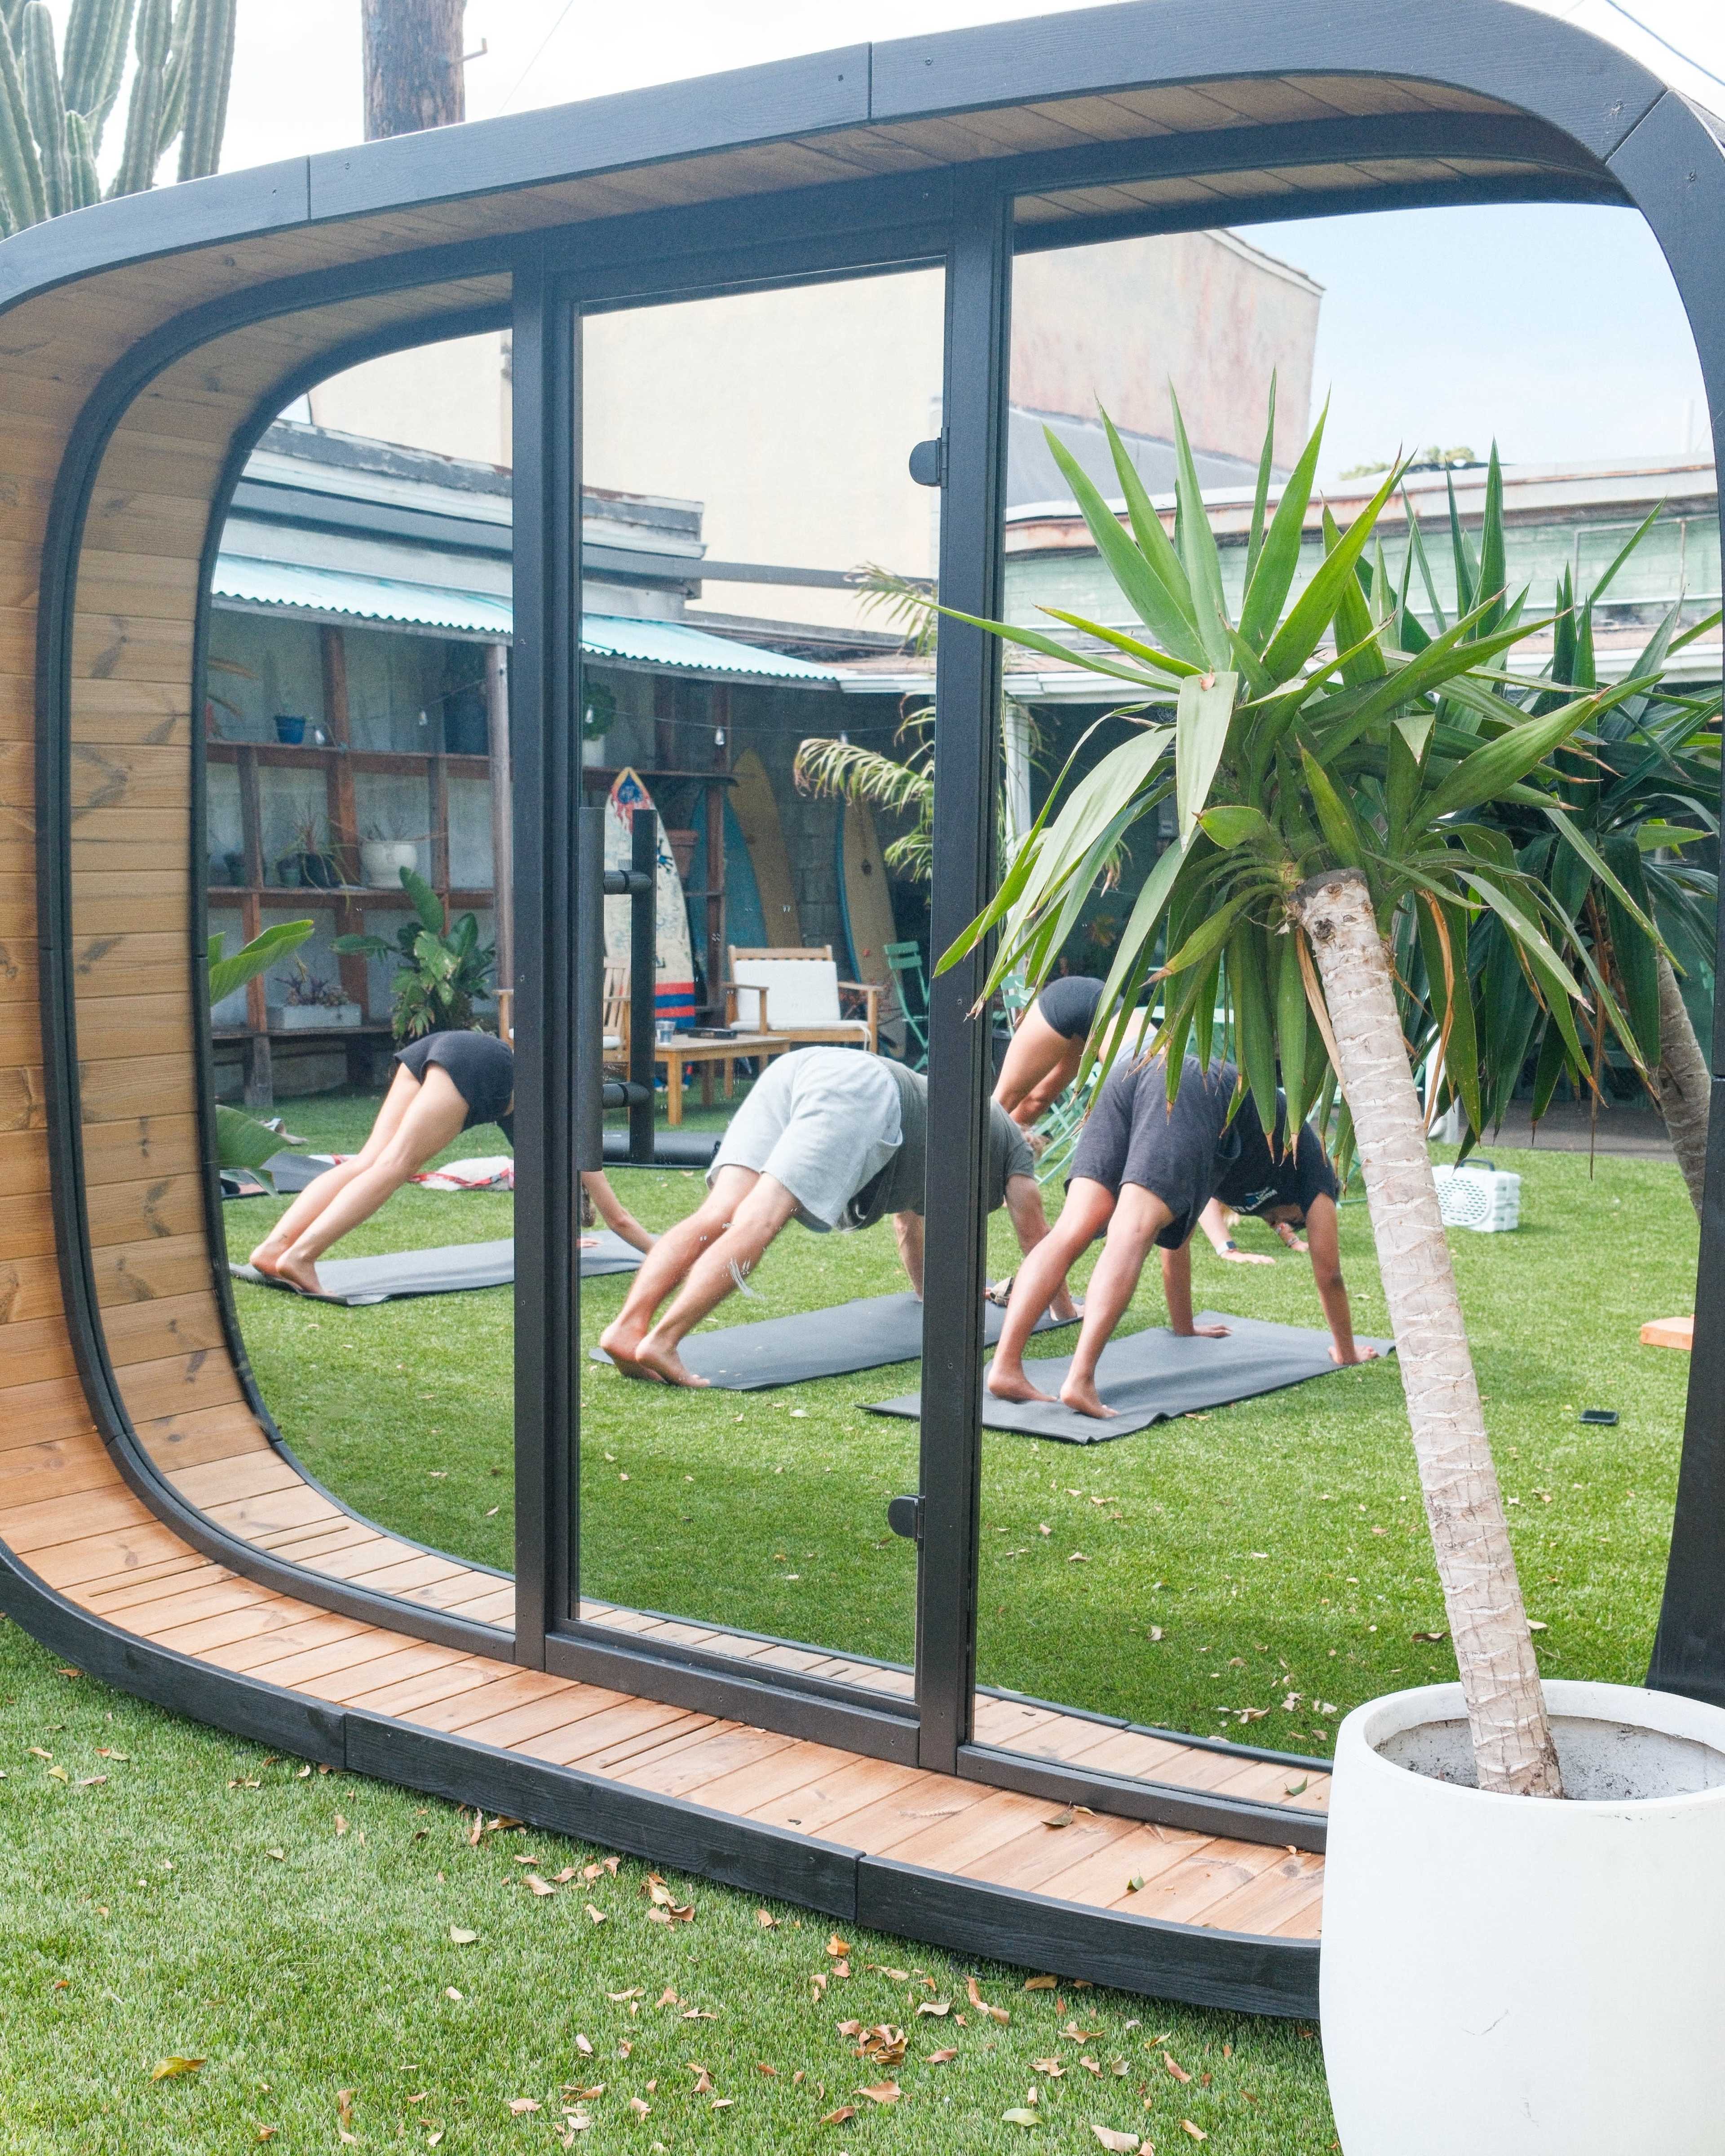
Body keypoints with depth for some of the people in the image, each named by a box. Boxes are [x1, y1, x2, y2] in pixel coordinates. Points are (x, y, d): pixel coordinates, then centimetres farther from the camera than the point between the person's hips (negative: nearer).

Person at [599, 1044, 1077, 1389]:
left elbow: (908, 1224, 59)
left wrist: (930, 1292, 72)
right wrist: (1063, 1308, 53)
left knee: (719, 1214, -10)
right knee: (758, 1222, -20)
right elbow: (1036, 1239, 37)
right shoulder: (1012, 1141, 30)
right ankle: (662, 1341, -36)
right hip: (861, 1086, -7)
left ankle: (627, 1327, -29)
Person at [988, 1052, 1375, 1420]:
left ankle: (1005, 1368, -22)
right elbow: (1329, 1273, 33)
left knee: (1071, 1232, -8)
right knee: (1131, 1235, -19)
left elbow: (1176, 1240, 50)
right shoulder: (1309, 1156, 31)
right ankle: (1080, 1382, -35)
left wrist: (1184, 1327, 60)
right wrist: (1347, 1352, 45)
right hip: (1194, 1093, -6)